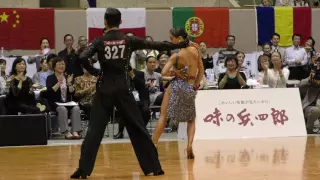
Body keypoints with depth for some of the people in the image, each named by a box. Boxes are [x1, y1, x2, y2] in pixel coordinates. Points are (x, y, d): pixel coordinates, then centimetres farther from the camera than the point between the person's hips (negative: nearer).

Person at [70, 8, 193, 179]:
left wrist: (94, 71, 1)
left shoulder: (99, 42, -2)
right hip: (122, 90, 1)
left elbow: (82, 58, -17)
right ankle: (153, 166, 8)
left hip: (104, 90, 0)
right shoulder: (129, 41, 0)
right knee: (137, 128, 6)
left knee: (94, 130, 1)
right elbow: (157, 45, 1)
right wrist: (182, 45, 8)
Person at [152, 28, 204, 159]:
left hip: (177, 86, -4)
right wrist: (196, 86, 14)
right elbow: (201, 70, 10)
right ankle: (190, 145, -3)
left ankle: (153, 144, -1)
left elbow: (163, 73, -18)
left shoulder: (176, 56, -12)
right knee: (191, 119, 18)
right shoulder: (195, 50, 1)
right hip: (190, 89, 4)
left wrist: (175, 72, -2)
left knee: (163, 116, 4)